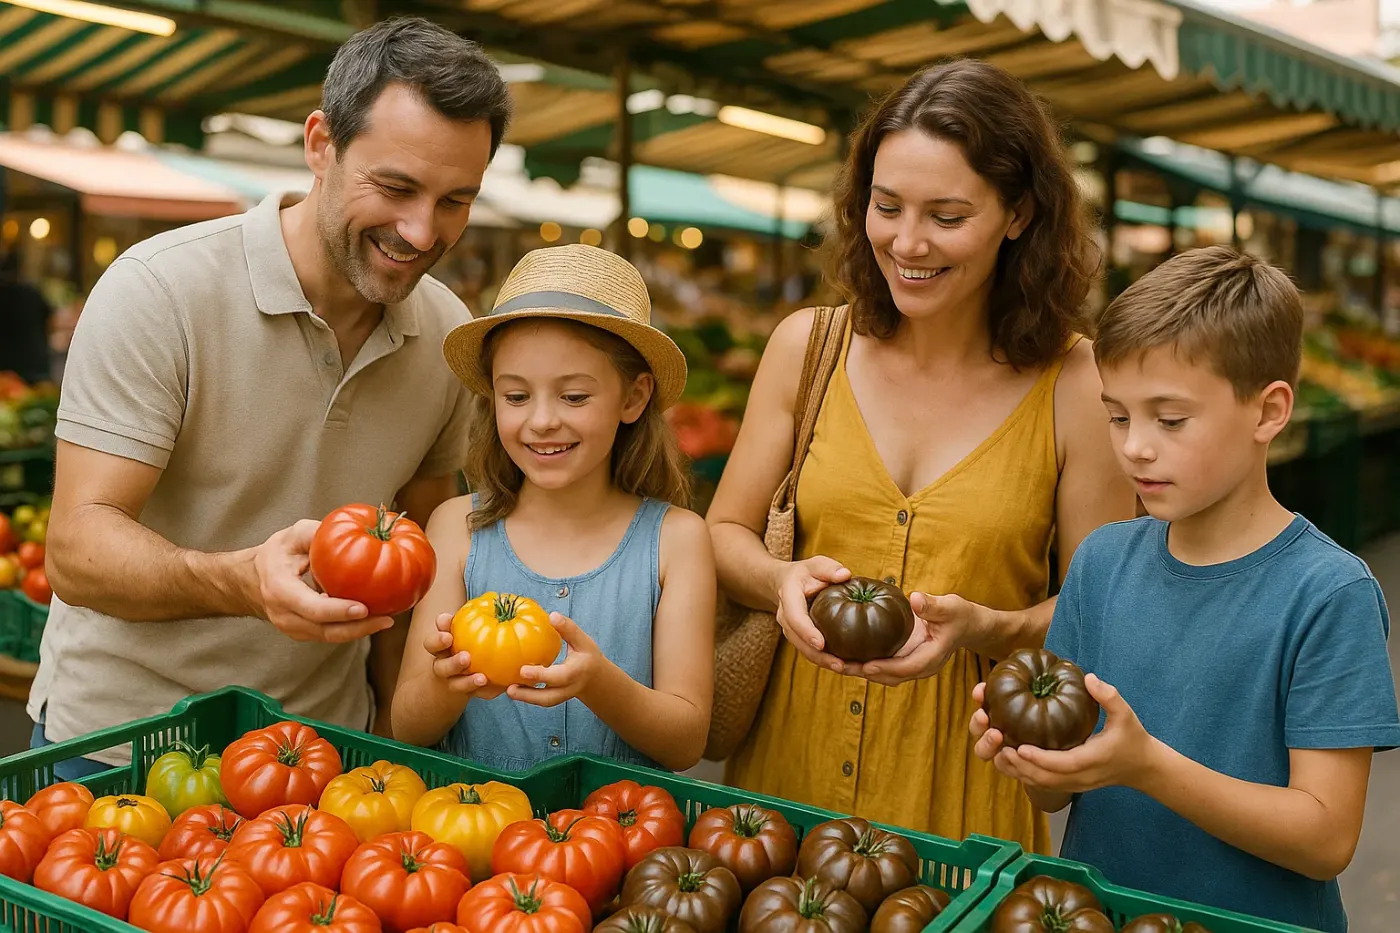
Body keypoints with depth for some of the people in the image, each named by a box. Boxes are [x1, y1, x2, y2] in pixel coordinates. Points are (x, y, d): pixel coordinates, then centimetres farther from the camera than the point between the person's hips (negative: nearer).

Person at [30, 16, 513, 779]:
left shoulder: (449, 337, -4)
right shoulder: (157, 289, -19)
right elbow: (77, 549, -22)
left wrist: (391, 734, 0)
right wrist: (243, 580, -41)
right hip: (120, 737, -3)